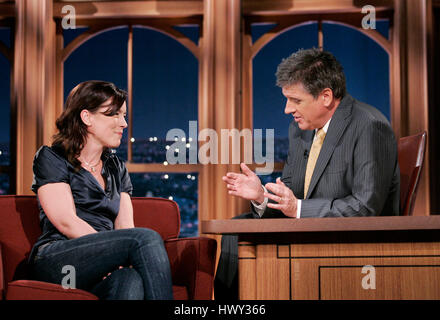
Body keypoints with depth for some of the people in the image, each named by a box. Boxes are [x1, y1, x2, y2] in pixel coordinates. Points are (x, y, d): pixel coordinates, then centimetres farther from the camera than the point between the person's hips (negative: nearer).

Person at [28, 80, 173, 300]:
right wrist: (114, 252, -18)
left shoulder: (116, 168, 26)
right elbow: (67, 223, -6)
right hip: (56, 262, -4)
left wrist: (121, 260, -12)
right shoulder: (51, 159, 9)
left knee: (132, 280, -38)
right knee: (147, 238, -30)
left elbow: (125, 226, 12)